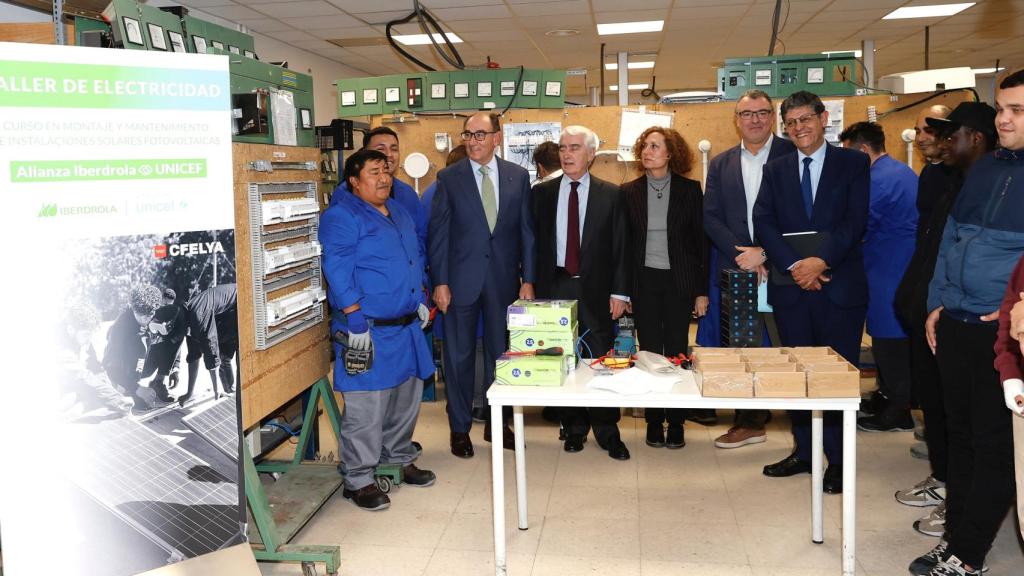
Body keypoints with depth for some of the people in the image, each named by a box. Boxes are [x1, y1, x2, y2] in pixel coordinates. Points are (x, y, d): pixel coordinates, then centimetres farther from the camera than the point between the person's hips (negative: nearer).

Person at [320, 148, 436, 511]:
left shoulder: (399, 212, 16)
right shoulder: (341, 216, -10)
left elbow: (417, 257, 25)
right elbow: (337, 271, -17)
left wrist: (421, 299, 17)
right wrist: (356, 319, -21)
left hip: (407, 325, 9)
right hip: (369, 330, -8)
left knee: (407, 398, 18)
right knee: (365, 408, -4)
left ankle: (399, 460, 35)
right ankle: (358, 480, 9)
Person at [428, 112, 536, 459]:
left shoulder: (518, 177, 4)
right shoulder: (449, 178, -1)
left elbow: (526, 231, 5)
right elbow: (438, 233, -3)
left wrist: (527, 280, 0)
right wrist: (439, 282, -8)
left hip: (504, 280, 2)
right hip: (461, 281, -2)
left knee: (501, 354, 11)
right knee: (459, 356, 6)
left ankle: (497, 423, 27)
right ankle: (459, 429, 20)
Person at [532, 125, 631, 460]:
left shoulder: (610, 195, 3)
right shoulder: (542, 193, 6)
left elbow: (620, 247, 2)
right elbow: (534, 242, 6)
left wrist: (619, 292, -4)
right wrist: (535, 287, 0)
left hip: (596, 290, -1)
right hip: (555, 287, 1)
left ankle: (607, 431, 15)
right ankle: (574, 428, 21)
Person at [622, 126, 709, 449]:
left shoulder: (690, 190, 0)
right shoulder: (629, 192, 3)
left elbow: (701, 241, 1)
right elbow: (623, 242, 6)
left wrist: (702, 291, -2)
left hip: (679, 280, -1)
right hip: (643, 281, 1)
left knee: (677, 352, 3)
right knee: (650, 352, 5)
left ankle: (675, 423, 16)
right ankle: (654, 422, 17)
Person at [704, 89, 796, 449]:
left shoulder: (791, 155, 1)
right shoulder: (721, 164, 14)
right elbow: (711, 217, 6)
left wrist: (765, 253, -14)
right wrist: (742, 255, -8)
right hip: (737, 271, 4)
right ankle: (749, 423, 20)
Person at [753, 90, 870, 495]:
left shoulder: (853, 163, 4)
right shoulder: (775, 170, 12)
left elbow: (855, 220, -6)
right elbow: (764, 222, 0)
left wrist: (822, 260, -18)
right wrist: (794, 265, -13)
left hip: (840, 284, -3)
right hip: (790, 286, 3)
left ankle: (837, 460, 13)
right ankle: (803, 452, 21)